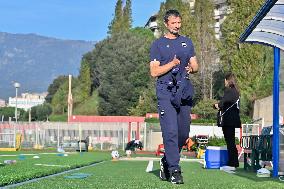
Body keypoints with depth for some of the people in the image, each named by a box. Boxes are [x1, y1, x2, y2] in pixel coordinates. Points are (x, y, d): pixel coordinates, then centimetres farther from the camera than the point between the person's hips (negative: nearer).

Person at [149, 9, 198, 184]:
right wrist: (172, 63, -12)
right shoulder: (158, 44, 5)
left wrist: (191, 68, -5)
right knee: (171, 131, -12)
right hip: (166, 91, -4)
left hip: (184, 91, 5)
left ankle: (167, 161, 26)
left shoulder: (187, 42, 19)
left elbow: (195, 66, 17)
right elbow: (154, 72, -2)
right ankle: (174, 170, -9)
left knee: (183, 132, 6)